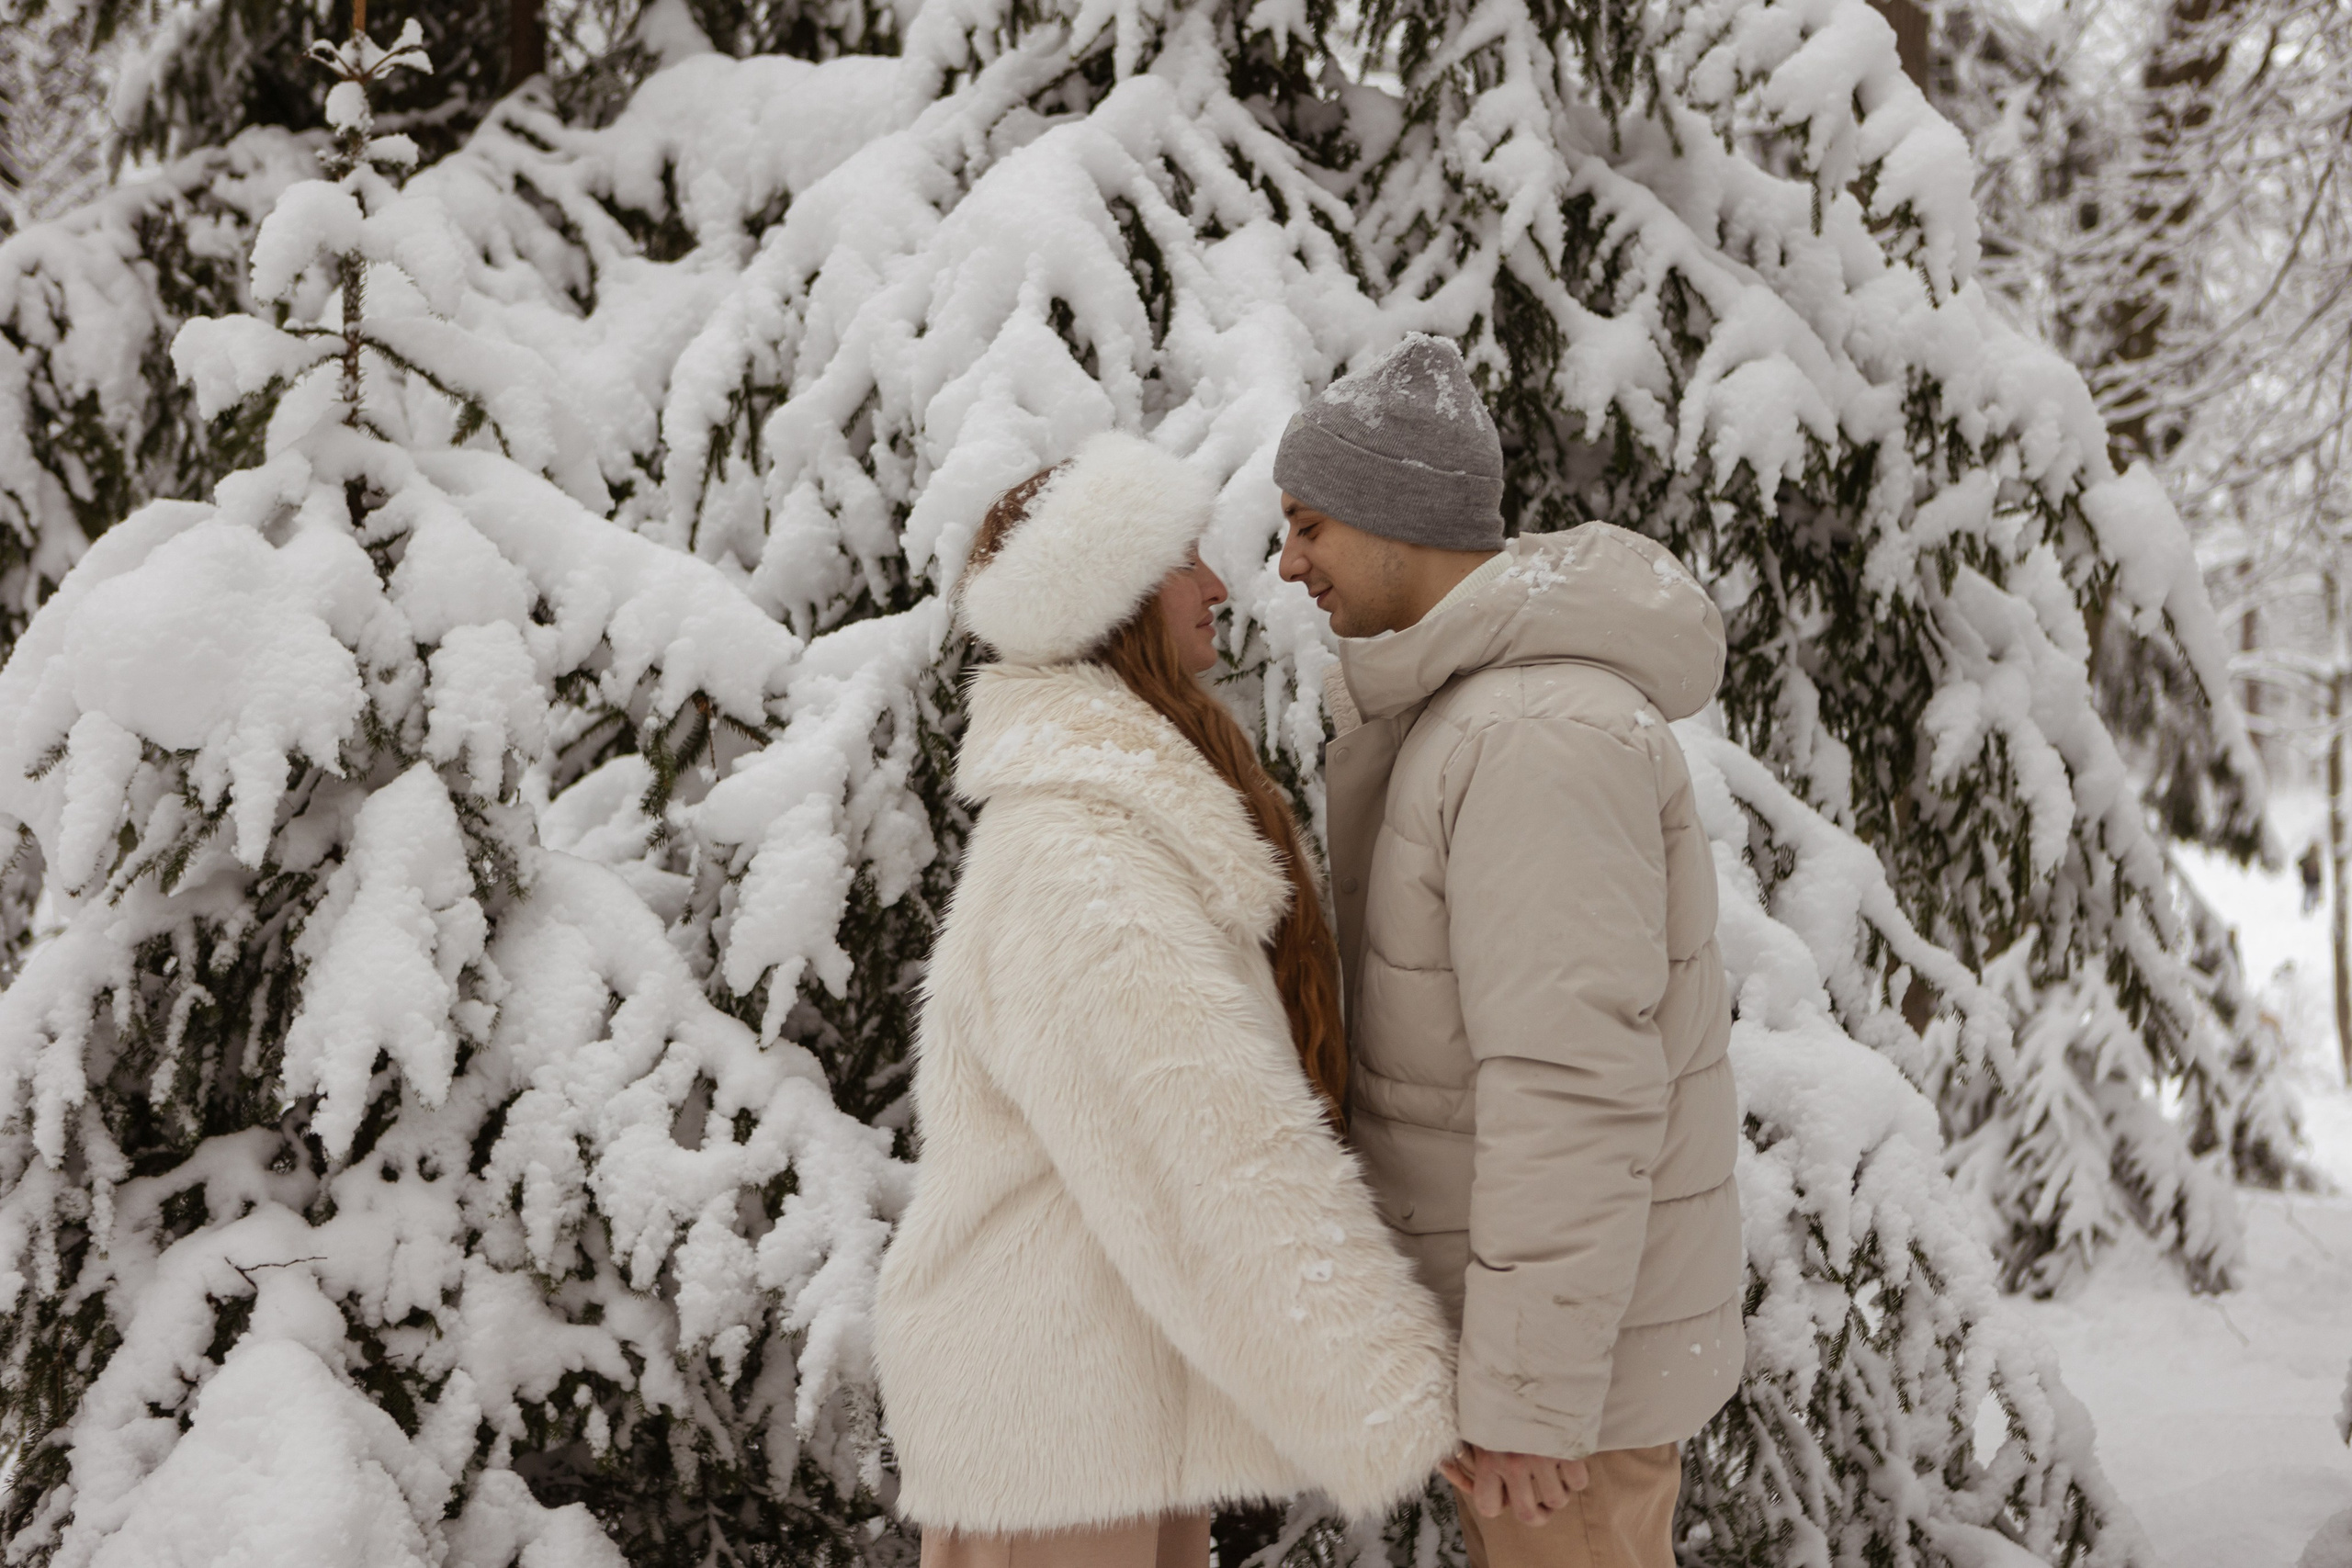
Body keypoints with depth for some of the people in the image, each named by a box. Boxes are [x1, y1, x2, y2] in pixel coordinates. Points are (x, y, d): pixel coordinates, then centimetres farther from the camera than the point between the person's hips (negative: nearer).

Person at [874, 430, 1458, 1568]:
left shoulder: (1116, 809, 9)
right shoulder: (1078, 861, -22)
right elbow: (1225, 1168, -29)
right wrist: (1408, 1409, -28)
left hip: (1124, 1379, 9)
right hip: (1052, 1419, -9)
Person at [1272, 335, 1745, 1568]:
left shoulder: (1546, 736, -27)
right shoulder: (1499, 698, 7)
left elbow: (1575, 1091, -28)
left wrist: (1529, 1399, -24)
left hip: (1565, 1318, -10)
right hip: (1527, 1267, 10)